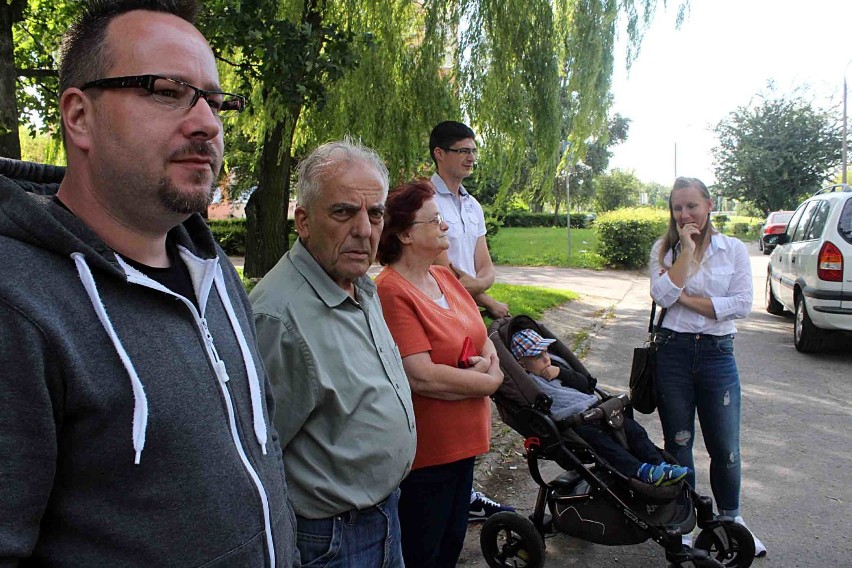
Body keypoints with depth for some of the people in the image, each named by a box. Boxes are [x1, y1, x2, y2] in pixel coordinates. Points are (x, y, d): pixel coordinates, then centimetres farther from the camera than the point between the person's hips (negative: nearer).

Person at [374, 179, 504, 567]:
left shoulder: (445, 277, 6)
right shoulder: (392, 292, -22)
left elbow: (482, 337, 14)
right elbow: (423, 378, -27)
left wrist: (489, 357, -10)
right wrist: (491, 381, -14)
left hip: (463, 442, 8)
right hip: (424, 453, -8)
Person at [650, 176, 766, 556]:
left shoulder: (734, 249, 1)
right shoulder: (664, 249, 2)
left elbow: (742, 304, -10)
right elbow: (663, 296, -14)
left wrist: (686, 298, -12)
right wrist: (686, 248, -15)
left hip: (717, 353, 0)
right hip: (673, 352, 0)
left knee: (725, 447, 7)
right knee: (678, 441, 11)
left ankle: (731, 518, 30)